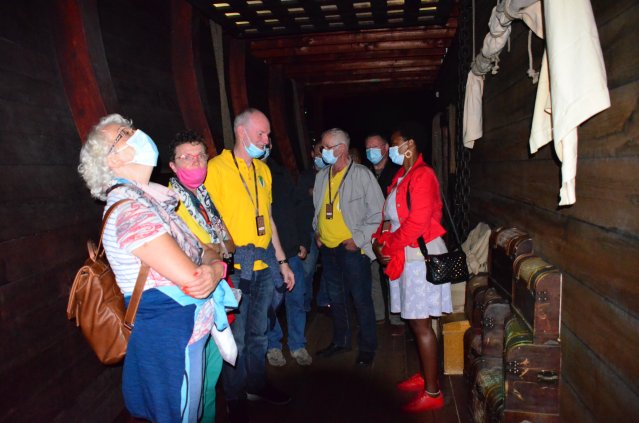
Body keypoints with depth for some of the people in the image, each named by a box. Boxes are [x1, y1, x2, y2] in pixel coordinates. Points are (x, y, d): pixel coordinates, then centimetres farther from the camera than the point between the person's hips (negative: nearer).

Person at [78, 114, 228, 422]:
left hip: (187, 328, 9)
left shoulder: (151, 201, 8)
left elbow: (203, 250, 9)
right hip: (169, 335, -9)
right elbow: (193, 282, -26)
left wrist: (215, 266, -13)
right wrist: (215, 270, -4)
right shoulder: (130, 210, -22)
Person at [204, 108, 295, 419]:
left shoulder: (263, 169, 12)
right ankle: (235, 397, 25)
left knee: (258, 332, 18)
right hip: (236, 267, -6)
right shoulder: (216, 168, -8)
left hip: (265, 265, 6)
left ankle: (257, 385, 37)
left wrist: (282, 261, 16)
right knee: (235, 337, 5)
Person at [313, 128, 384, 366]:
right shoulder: (321, 177, 10)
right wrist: (318, 232, 11)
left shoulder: (362, 175, -9)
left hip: (353, 249, -6)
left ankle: (368, 347, 19)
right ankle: (340, 341, 34)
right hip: (328, 248, 7)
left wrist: (359, 239, -14)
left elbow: (377, 214, -10)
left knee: (361, 300, 2)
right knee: (336, 298, 17)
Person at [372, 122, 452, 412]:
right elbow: (390, 217, 16)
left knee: (420, 323, -3)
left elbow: (417, 223, -22)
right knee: (414, 320, 17)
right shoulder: (402, 176, 15)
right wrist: (380, 240, -1)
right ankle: (424, 375, 32)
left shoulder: (422, 176, -15)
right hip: (405, 257, 9)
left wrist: (388, 248, -14)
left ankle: (432, 392, 9)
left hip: (420, 256, -9)